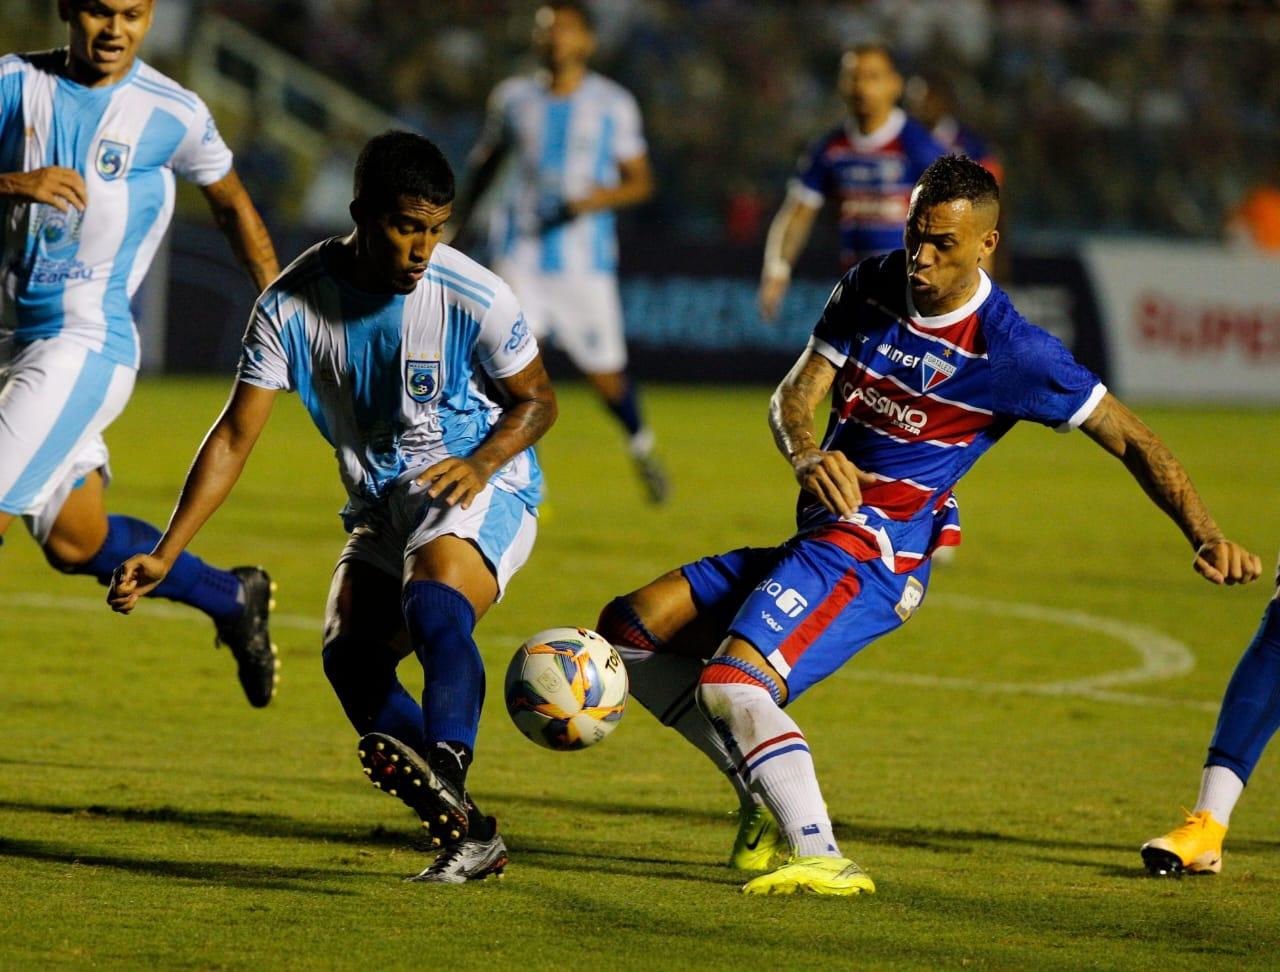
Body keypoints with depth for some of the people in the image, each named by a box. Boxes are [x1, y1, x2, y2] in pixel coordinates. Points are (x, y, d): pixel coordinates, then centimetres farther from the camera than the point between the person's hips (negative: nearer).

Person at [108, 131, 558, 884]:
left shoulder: (475, 298, -17)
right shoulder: (293, 305, -10)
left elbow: (537, 398, -1)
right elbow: (235, 436, -6)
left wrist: (482, 461, -22)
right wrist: (166, 555, -12)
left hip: (479, 492, -4)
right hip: (382, 510, 4)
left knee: (434, 609, -34)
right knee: (349, 654, -18)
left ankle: (444, 776, -57)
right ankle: (472, 836, -16)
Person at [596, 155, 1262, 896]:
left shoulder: (1010, 350, -13)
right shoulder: (870, 289, 5)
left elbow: (1132, 441, -6)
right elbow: (794, 397, 0)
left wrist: (1208, 536, -17)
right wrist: (808, 455, -24)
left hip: (870, 556, -8)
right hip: (819, 540, 8)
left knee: (730, 684, -28)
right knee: (629, 629, 6)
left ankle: (821, 856, -36)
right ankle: (769, 789, 8)